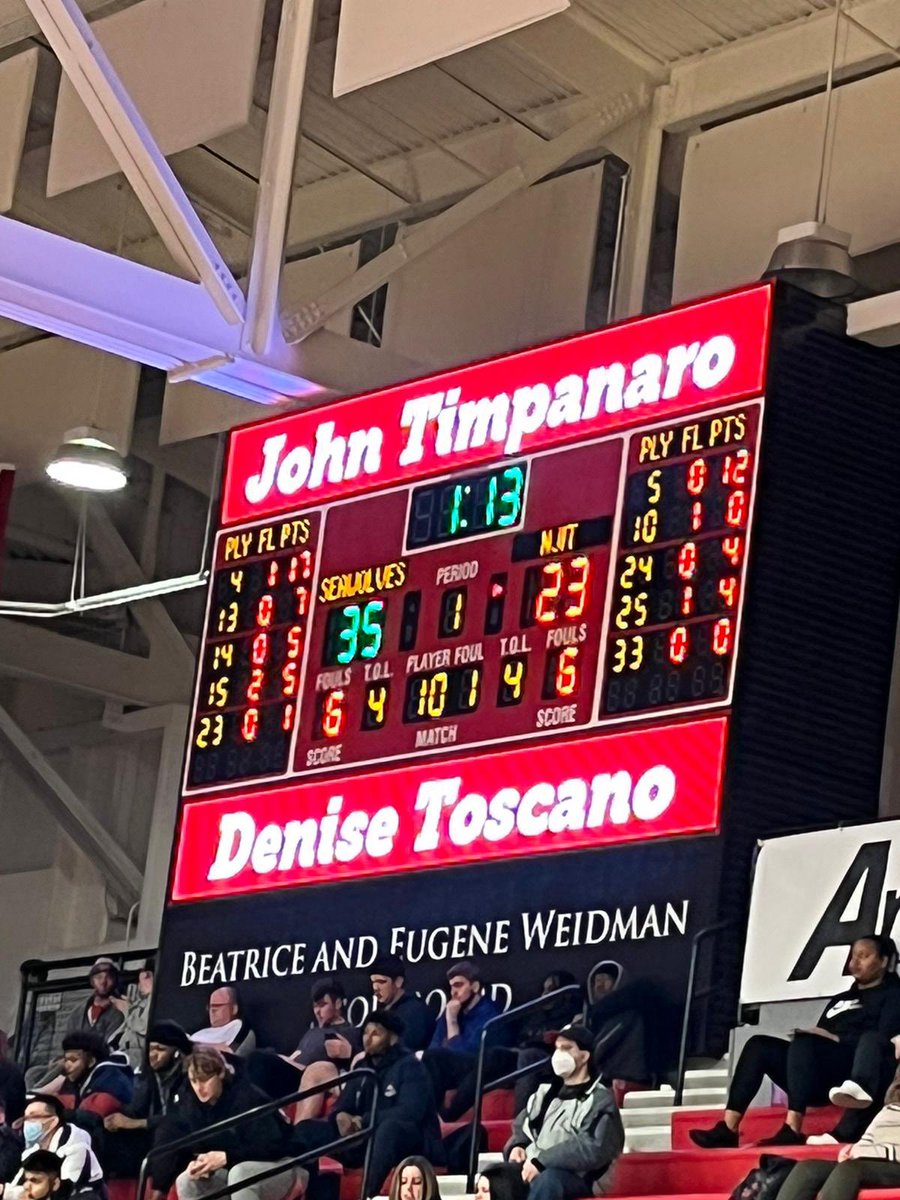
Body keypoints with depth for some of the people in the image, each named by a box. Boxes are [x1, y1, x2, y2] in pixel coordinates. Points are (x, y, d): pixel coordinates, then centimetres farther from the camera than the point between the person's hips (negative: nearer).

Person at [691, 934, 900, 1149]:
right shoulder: (839, 1000, 33)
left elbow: (882, 1041, -5)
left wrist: (837, 1039, -13)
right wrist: (805, 1038, -1)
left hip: (850, 1073, -7)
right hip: (821, 1081, 7)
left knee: (804, 1042, -33)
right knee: (760, 1045, -13)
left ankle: (791, 1130, -45)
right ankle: (727, 1129, -29)